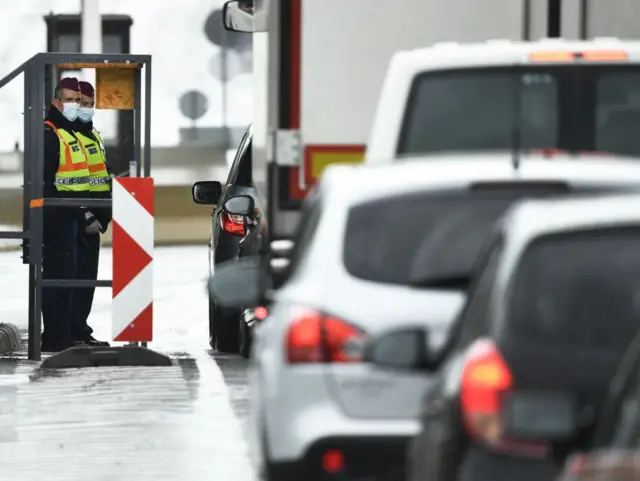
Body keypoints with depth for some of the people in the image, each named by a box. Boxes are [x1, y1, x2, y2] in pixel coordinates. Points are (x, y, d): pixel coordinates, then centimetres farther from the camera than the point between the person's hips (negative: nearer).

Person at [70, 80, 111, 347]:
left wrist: (105, 213, 15)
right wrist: (85, 217, -21)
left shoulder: (94, 137, 19)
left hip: (92, 219, 10)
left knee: (88, 276, 12)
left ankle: (79, 327, 17)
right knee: (77, 275, -12)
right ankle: (76, 330, -11)